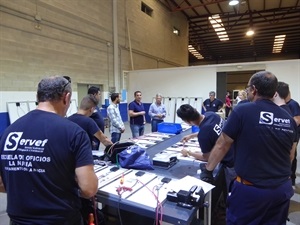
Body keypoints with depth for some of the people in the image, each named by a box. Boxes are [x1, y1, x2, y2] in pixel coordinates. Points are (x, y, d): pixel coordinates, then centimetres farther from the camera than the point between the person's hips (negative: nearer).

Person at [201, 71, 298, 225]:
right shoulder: (289, 119, 1)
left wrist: (207, 170, 4)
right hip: (283, 189, 6)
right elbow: (290, 155, 13)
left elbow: (222, 145, -9)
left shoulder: (242, 111, -16)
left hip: (251, 189, -5)